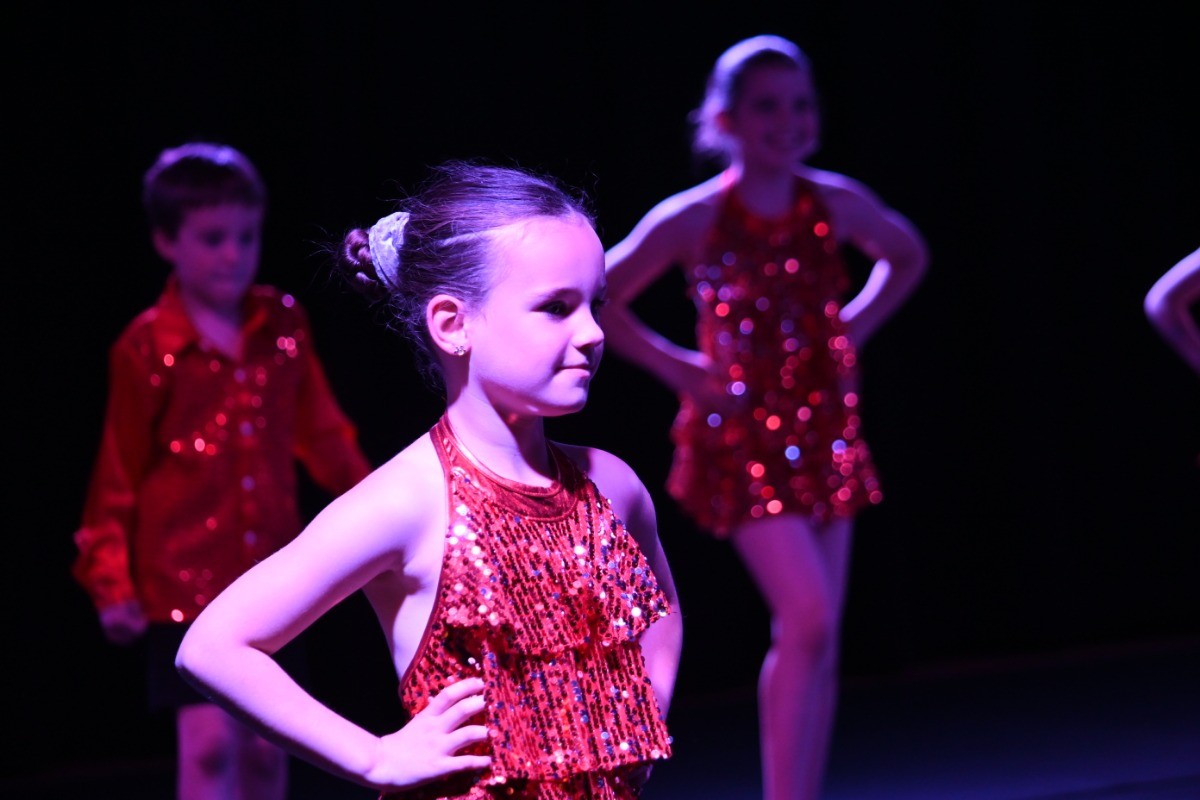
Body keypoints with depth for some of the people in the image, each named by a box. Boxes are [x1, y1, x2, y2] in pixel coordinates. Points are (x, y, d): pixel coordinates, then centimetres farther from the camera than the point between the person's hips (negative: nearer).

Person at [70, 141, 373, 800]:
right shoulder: (145, 348, -7)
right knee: (208, 744, -11)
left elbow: (321, 432, 15)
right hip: (184, 582, -4)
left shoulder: (284, 324, 3)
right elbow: (118, 474, -2)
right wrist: (111, 580, -4)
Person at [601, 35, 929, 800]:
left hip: (824, 431, 5)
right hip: (741, 435, -5)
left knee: (820, 638, 5)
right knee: (808, 616, -18)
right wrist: (677, 367, -6)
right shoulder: (693, 218, -10)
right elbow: (601, 300, -1)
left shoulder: (836, 203, 0)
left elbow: (908, 256, 20)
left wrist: (852, 327, 8)